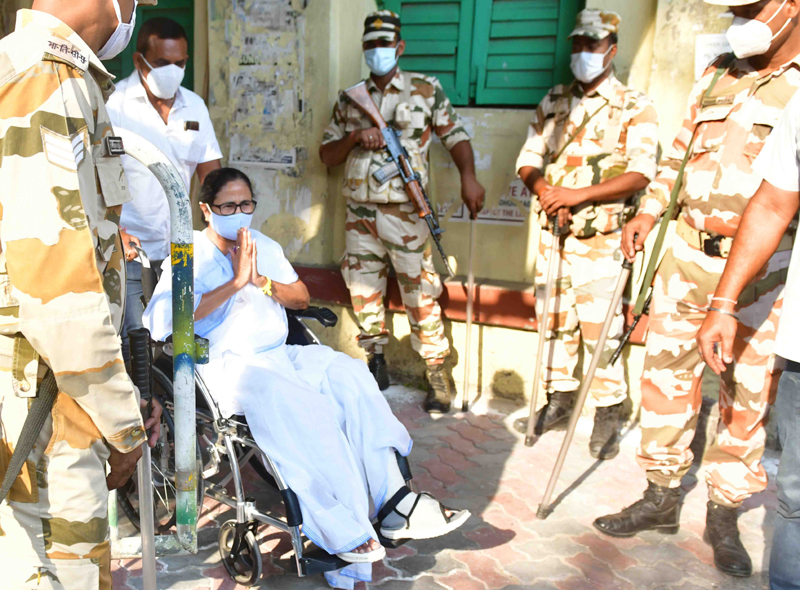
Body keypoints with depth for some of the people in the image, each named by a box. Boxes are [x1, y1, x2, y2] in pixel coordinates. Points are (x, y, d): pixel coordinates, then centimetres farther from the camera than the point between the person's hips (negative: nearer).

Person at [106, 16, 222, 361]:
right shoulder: (114, 103, -5)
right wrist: (113, 232, -19)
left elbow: (210, 171, 12)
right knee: (132, 344, -6)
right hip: (127, 247, -4)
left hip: (179, 249, 4)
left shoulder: (194, 106, 11)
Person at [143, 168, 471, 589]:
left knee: (348, 373, -22)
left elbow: (302, 298, 17)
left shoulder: (264, 247, 22)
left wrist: (261, 282, -3)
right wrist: (235, 283, -17)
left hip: (279, 354, 6)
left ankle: (391, 501, -23)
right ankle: (341, 531, -34)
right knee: (295, 401, -35)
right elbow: (166, 319, -14)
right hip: (228, 364, -6)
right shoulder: (190, 255, 3)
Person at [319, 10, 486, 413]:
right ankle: (376, 365, 25)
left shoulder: (426, 90, 4)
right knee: (363, 292, 9)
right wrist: (355, 137, -8)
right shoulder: (350, 100, 13)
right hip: (360, 213, 4)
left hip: (404, 211, -4)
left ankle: (437, 376, 5)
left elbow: (455, 136, 5)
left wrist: (468, 177, -12)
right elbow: (327, 155, 12)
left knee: (420, 294, -4)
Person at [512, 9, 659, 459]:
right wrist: (542, 188, -9)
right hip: (552, 233, 5)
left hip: (600, 238, -5)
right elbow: (529, 158, 13)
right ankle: (561, 398, 26)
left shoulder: (634, 107, -2)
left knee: (600, 328, -5)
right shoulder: (554, 102, 14)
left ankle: (608, 414, 8)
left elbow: (641, 173, -12)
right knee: (555, 320, 12)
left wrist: (579, 194, -20)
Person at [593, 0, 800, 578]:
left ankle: (724, 513, 22)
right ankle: (662, 496, 25)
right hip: (685, 255, 5)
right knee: (667, 374, 9)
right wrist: (649, 210, 12)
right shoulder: (716, 77, 12)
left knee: (749, 395, 5)